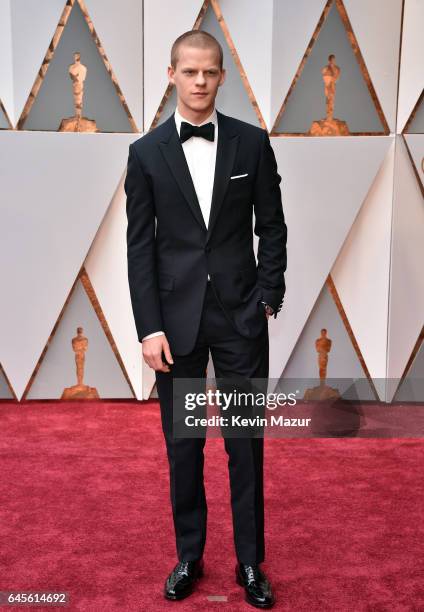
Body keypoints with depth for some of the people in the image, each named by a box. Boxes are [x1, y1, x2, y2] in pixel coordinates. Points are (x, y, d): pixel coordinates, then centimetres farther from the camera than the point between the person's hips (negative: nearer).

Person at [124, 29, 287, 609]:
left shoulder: (252, 142, 2)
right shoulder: (146, 152, 1)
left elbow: (273, 228, 5)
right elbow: (139, 245, -1)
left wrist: (268, 298, -4)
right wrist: (149, 327, -7)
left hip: (241, 315, 0)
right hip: (176, 317, 0)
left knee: (247, 443, 8)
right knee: (182, 447, 10)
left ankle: (251, 562, 24)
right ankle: (189, 556, 28)